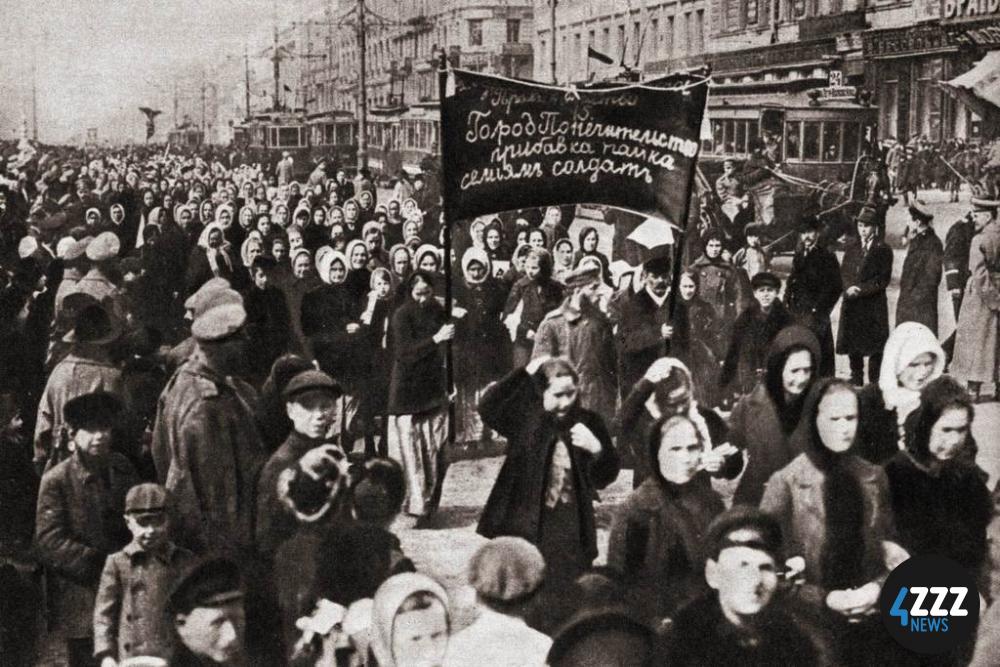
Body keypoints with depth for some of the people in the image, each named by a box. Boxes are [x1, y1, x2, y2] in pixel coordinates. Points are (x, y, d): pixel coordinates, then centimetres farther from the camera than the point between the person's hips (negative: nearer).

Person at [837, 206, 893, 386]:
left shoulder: (883, 250, -1)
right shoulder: (851, 249, 14)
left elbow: (883, 279, -7)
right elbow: (844, 274, 8)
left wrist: (861, 289, -15)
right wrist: (849, 288, -12)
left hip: (874, 305, -4)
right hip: (852, 305, 4)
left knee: (874, 347, -2)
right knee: (853, 346, 7)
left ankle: (874, 383, 4)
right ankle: (856, 382, 17)